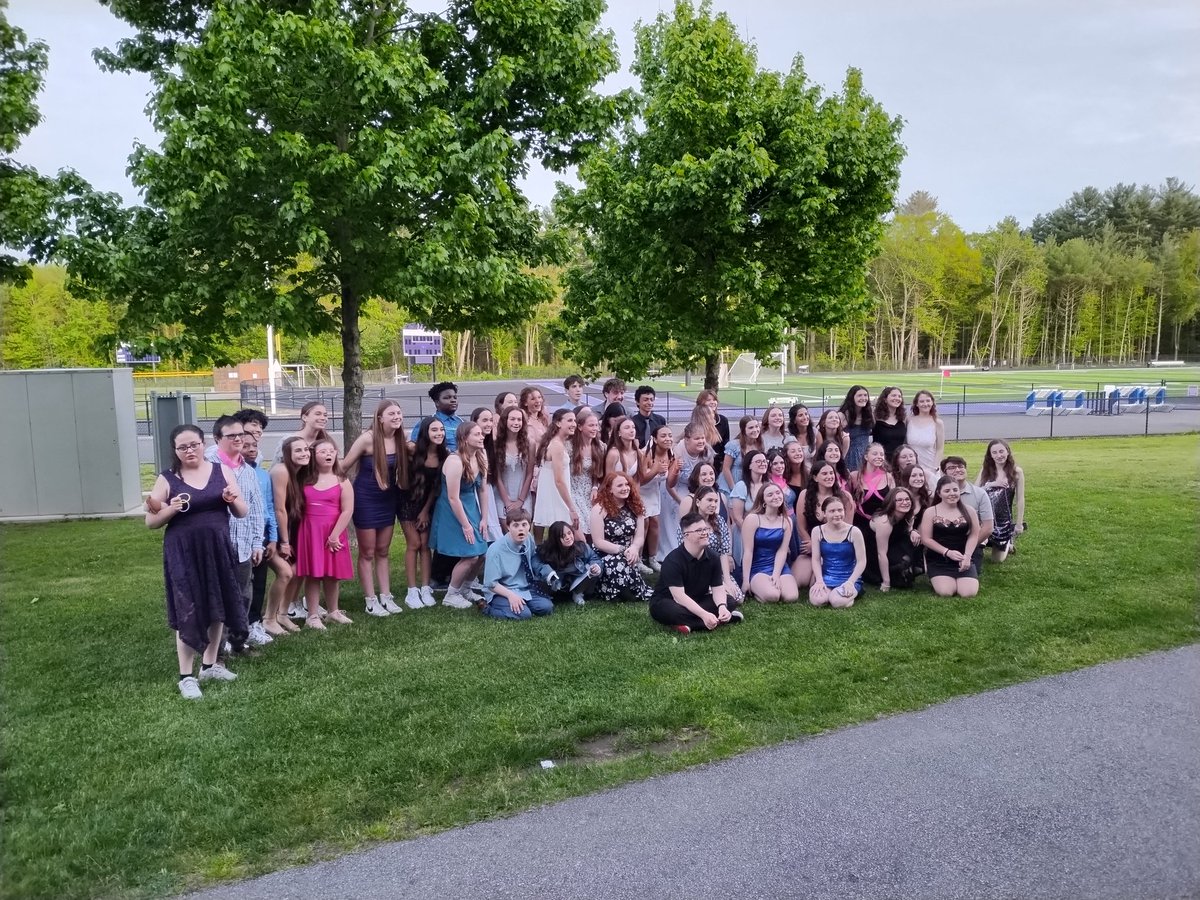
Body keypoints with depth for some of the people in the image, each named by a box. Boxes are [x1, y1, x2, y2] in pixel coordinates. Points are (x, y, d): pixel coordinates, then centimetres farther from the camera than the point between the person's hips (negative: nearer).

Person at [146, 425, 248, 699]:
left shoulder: (221, 471, 3)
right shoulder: (167, 479, -2)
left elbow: (242, 514, 6)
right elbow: (150, 522, 1)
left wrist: (234, 500, -14)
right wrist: (170, 510, -17)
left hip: (217, 550, 3)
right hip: (183, 554, -3)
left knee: (217, 608, 11)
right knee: (189, 613, -2)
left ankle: (210, 665, 27)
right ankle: (186, 676, 8)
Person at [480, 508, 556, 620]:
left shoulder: (529, 540, -5)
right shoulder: (496, 550, -20)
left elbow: (536, 564, 10)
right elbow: (491, 583, -16)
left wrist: (551, 575, -9)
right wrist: (510, 595, -30)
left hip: (526, 588, 5)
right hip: (501, 592, -5)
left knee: (546, 607, -16)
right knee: (523, 614, -28)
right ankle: (489, 606, -5)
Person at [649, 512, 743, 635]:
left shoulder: (713, 558, -5)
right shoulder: (673, 560, -25)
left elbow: (718, 588, -6)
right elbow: (679, 596, -31)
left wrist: (722, 606, -29)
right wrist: (704, 614, -43)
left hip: (696, 601, 6)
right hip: (666, 602, -6)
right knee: (674, 612, -41)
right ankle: (719, 621, -29)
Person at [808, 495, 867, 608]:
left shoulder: (854, 532, -7)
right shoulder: (817, 531, 0)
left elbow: (861, 561, -7)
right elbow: (816, 560, 0)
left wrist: (850, 582, -20)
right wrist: (819, 581, -15)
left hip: (849, 578, -2)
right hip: (826, 577, 2)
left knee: (837, 602, -31)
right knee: (817, 600, -27)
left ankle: (851, 594, 5)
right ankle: (830, 592, 8)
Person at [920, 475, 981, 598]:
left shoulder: (968, 511, 5)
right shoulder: (930, 512, -2)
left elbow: (974, 535, 1)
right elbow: (926, 539, -4)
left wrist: (967, 556, -15)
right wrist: (947, 552, -15)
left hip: (962, 559, 2)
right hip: (938, 560, -2)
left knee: (968, 593, -18)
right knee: (946, 592, -24)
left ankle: (959, 578, 16)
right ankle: (935, 579, 12)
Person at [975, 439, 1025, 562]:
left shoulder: (1016, 471, -6)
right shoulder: (985, 471, 2)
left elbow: (1020, 499, -3)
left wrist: (1019, 523, -4)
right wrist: (991, 484, -18)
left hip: (1004, 519, -2)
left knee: (997, 559, 6)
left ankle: (1009, 543, 39)